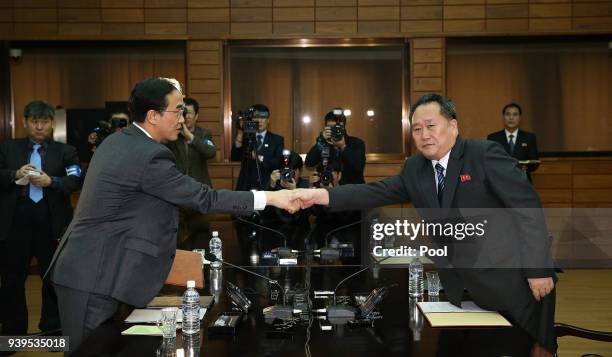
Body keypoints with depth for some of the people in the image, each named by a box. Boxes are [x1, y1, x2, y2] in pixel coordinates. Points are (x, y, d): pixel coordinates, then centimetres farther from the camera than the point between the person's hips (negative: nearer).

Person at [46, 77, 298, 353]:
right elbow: (204, 198, -20)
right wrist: (269, 198, -17)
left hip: (81, 268, 10)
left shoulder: (116, 142, 9)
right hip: (94, 275, -10)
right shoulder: (150, 156, -20)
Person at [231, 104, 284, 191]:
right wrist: (240, 135, -11)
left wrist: (260, 158, -14)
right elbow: (234, 157, -4)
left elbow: (280, 163, -4)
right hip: (247, 187, 1)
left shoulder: (277, 140, 7)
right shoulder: (245, 138, 10)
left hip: (268, 187, -1)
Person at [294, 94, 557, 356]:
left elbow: (528, 209, -14)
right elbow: (376, 192, -5)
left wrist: (538, 270, -17)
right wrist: (319, 195, -18)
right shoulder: (414, 169, 5)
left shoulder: (485, 154, -13)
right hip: (465, 287, 5)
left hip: (512, 279, -5)